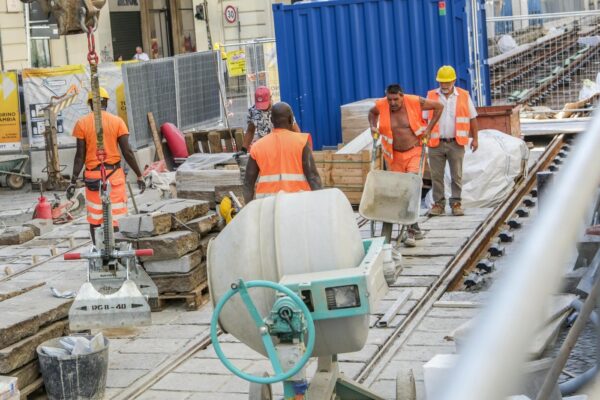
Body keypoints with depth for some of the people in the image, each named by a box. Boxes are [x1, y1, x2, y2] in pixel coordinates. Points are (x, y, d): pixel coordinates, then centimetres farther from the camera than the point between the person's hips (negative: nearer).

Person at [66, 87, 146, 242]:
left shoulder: (82, 123, -1)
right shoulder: (117, 121, -2)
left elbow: (80, 155, -4)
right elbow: (127, 152, -6)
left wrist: (73, 181, 1)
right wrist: (139, 176, 1)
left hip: (92, 176, 1)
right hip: (114, 174, 0)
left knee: (94, 219, 10)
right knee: (117, 218, 4)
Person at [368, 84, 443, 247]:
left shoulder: (414, 102, -13)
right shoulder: (381, 105, -6)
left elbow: (439, 107, 1)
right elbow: (372, 113, 20)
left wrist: (429, 128, -4)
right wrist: (373, 127, 2)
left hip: (414, 152, -4)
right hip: (394, 155, 4)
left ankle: (411, 231, -17)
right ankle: (415, 229, 18)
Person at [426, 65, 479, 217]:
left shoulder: (464, 96, 5)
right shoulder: (431, 96, 5)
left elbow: (473, 118, 8)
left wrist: (475, 139, 5)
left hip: (456, 143, 0)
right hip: (436, 143, 1)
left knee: (456, 175, 3)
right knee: (436, 176, 3)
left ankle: (456, 203, 12)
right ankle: (439, 204, 12)